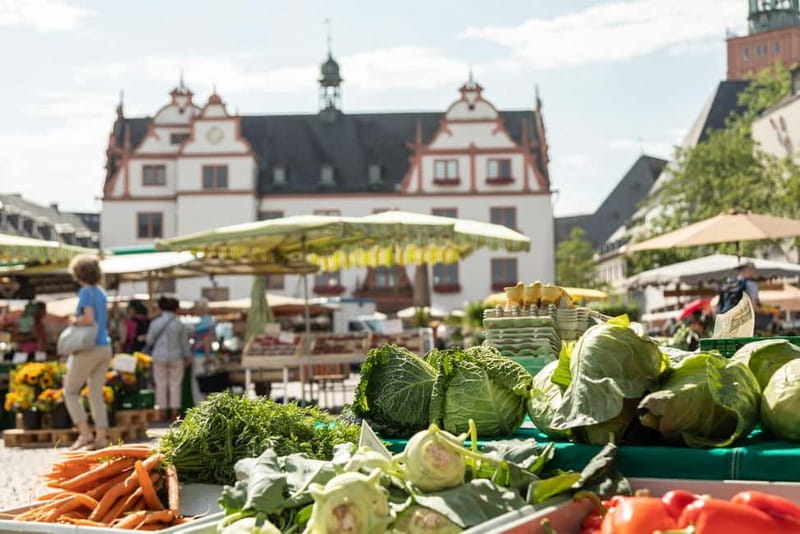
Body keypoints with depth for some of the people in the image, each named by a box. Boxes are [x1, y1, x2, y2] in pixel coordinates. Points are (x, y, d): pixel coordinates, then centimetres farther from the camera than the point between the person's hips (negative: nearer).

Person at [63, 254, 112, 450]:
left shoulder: (85, 291, -10)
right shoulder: (101, 292, 13)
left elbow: (89, 319, -20)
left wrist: (74, 320, -3)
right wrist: (78, 318, 13)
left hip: (89, 348, -7)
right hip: (105, 346, 7)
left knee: (70, 391, 6)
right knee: (96, 394, 9)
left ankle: (85, 433, -3)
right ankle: (101, 437, 6)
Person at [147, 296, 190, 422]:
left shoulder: (155, 322, -3)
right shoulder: (178, 323, -4)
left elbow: (149, 340, 2)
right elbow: (184, 342, 1)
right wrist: (186, 356, 14)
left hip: (159, 356, 1)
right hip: (175, 357, 0)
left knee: (161, 384, 5)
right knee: (175, 384, 4)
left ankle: (162, 412, 6)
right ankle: (174, 412, 1)